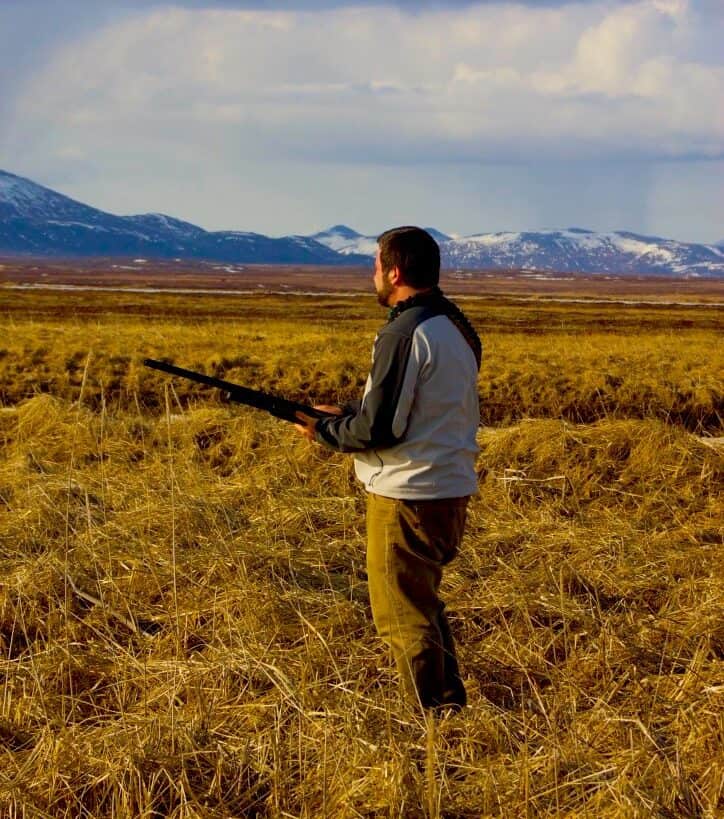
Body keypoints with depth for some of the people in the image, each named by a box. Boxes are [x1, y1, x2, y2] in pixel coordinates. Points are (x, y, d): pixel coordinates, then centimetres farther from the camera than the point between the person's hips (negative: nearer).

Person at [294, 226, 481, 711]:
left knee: (404, 617, 2)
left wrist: (323, 431, -3)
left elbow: (378, 430, -21)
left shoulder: (404, 334, -20)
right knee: (425, 603, 23)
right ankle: (453, 706, 30)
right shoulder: (457, 327, 10)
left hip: (409, 495, -10)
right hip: (453, 489, 10)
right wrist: (346, 414, 15)